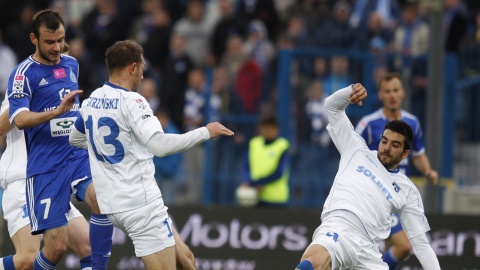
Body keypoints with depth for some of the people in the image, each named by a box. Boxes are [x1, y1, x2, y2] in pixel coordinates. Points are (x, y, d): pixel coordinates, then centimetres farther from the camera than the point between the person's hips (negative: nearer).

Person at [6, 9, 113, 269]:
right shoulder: (24, 73, -7)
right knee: (56, 246, -9)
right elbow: (20, 119, -22)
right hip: (45, 167, -4)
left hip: (79, 156, 4)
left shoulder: (71, 64, 12)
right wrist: (57, 111, -35)